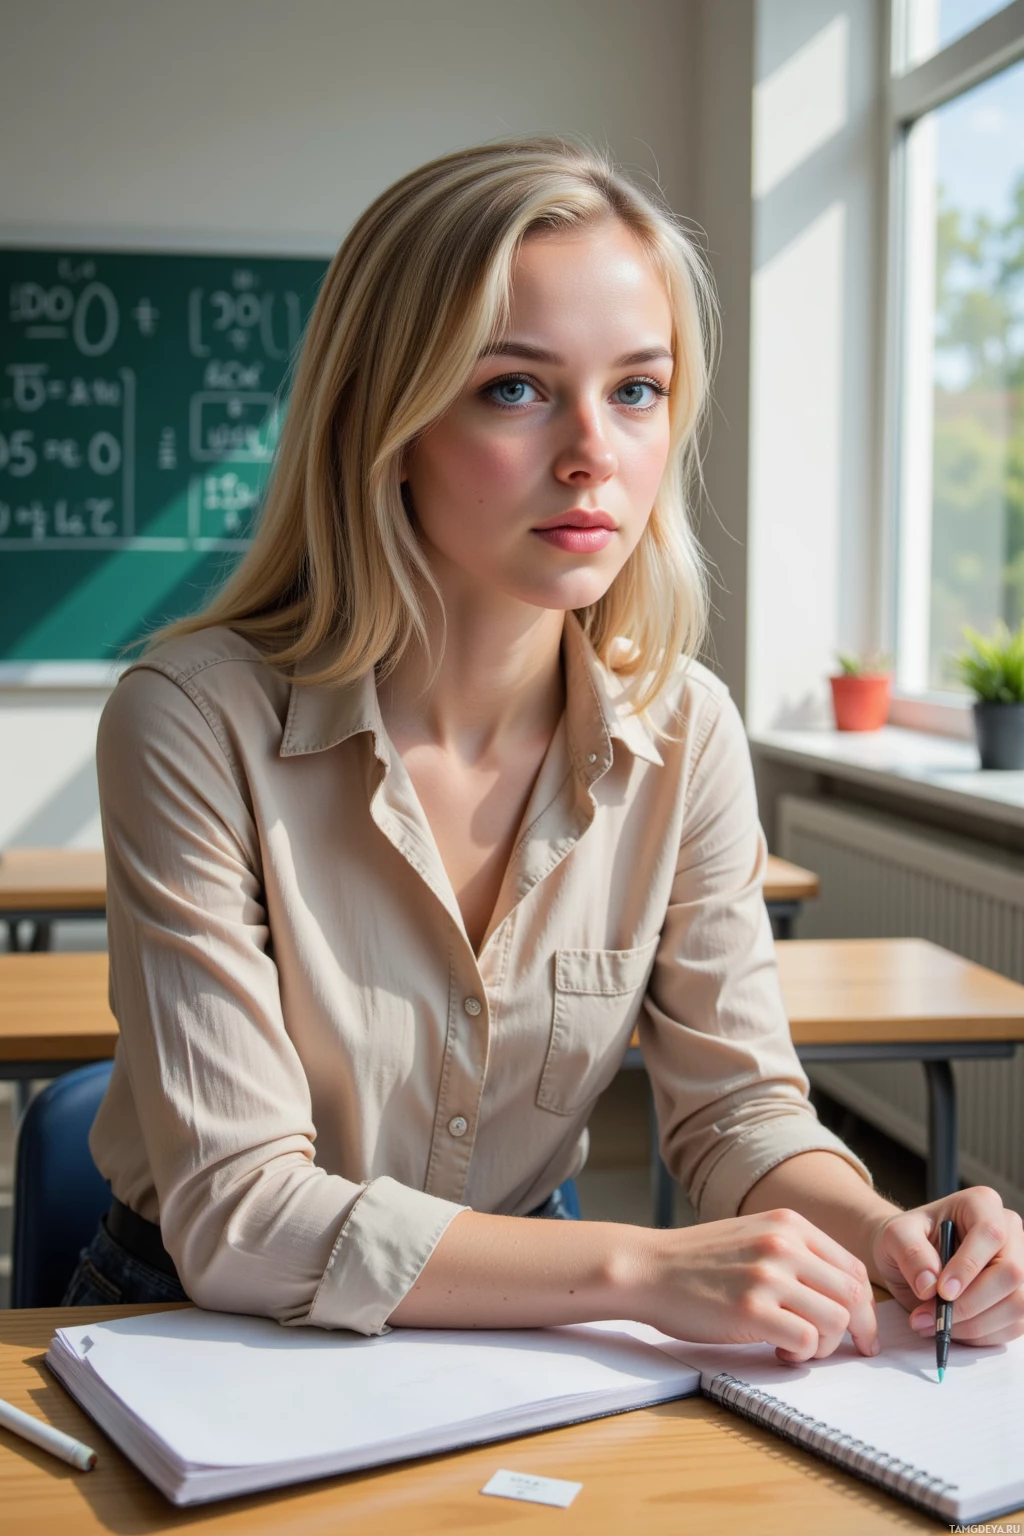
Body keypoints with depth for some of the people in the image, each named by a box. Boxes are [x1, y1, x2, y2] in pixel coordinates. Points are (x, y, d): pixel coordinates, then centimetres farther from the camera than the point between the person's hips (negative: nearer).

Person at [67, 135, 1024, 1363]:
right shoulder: (196, 723, -20)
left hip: (522, 1331, 3)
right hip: (206, 1341, -3)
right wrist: (640, 1268, -29)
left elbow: (735, 1102, 0)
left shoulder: (683, 732, -7)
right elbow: (236, 1216, -22)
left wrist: (881, 1234, -21)